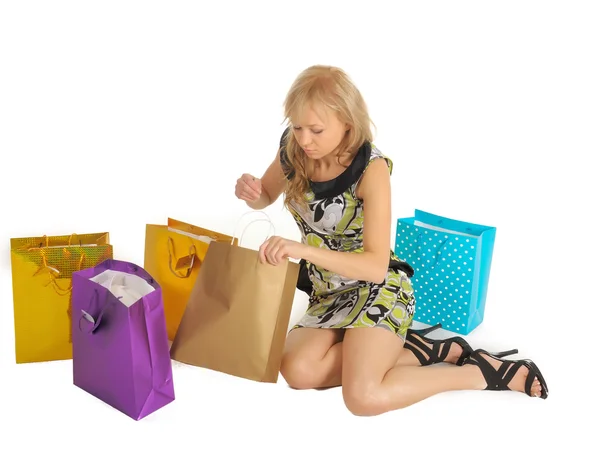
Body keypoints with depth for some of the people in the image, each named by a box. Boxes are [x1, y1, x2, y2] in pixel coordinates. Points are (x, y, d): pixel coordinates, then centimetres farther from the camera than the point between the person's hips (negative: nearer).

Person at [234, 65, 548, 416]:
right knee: (298, 371, -23)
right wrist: (250, 192, -11)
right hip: (329, 293, 6)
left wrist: (303, 249, -38)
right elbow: (265, 197, 15)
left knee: (365, 397, -28)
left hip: (379, 289, -6)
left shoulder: (371, 169, -21)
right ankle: (422, 351, -6)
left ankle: (480, 371, -5)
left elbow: (376, 265, -25)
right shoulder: (292, 152, -6)